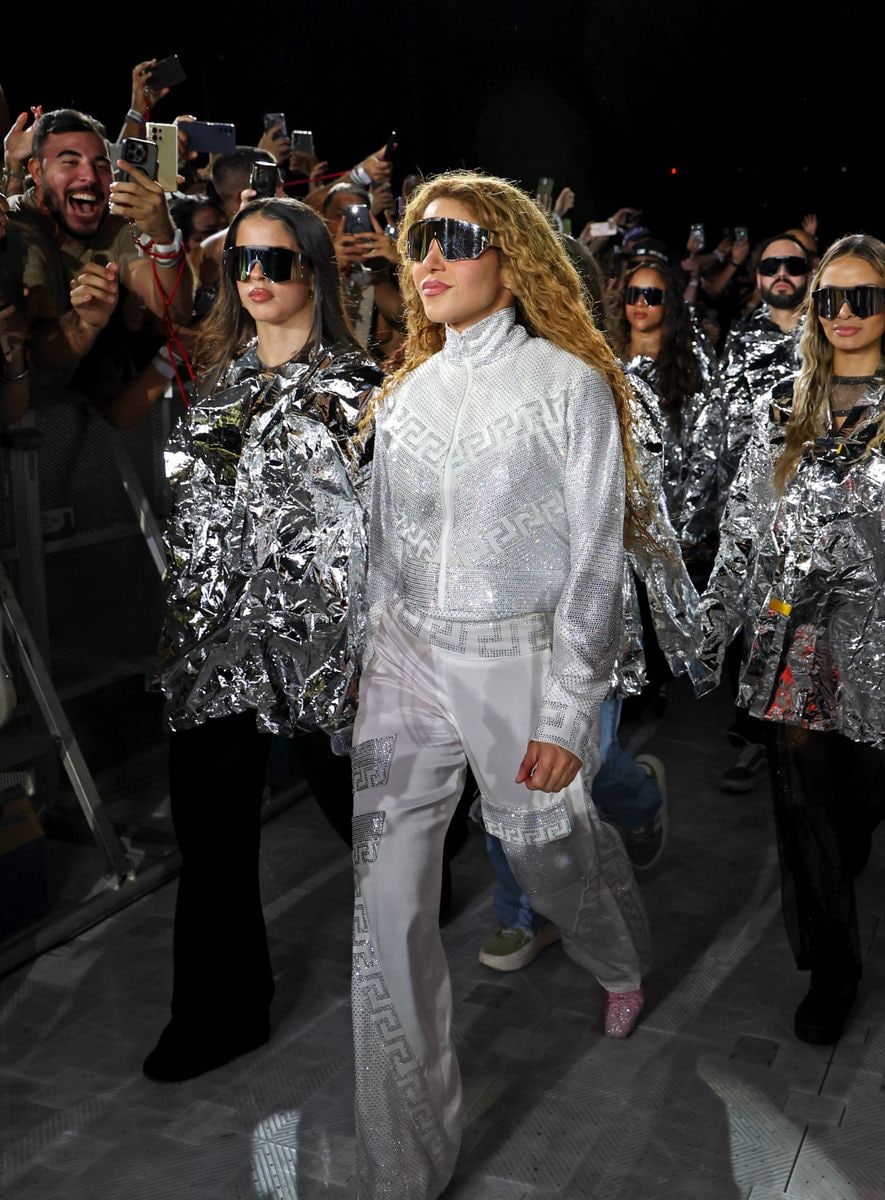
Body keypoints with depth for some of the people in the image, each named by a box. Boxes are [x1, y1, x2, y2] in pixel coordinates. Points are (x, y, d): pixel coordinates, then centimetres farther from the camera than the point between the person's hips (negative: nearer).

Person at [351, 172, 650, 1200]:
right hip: (407, 656, 4)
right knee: (381, 900, -2)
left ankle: (623, 966, 53)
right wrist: (373, 665, 15)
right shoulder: (407, 395, 9)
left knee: (548, 849, 13)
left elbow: (595, 558, -8)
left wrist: (565, 716, -12)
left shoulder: (569, 385, -6)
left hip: (522, 657, -4)